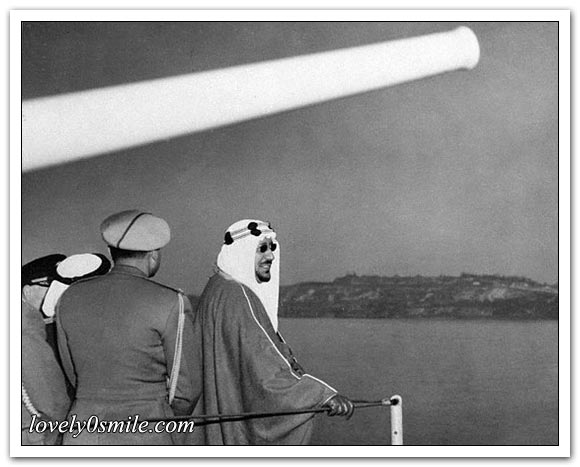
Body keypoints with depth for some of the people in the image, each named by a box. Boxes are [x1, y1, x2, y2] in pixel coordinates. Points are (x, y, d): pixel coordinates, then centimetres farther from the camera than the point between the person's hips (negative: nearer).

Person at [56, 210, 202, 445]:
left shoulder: (70, 299, 5)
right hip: (144, 441, -4)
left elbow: (74, 375, 12)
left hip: (81, 437, 5)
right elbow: (185, 389, -4)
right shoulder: (171, 304, -9)